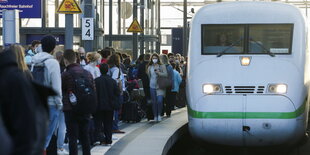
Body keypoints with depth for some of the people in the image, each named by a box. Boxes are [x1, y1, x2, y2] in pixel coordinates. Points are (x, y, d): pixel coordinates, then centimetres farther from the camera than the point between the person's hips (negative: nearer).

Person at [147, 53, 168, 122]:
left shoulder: (162, 66, 2)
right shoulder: (150, 67, 10)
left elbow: (166, 74, -5)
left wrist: (159, 73, -16)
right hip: (152, 86, 3)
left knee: (159, 100, -15)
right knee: (154, 102, 4)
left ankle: (159, 114, 1)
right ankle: (155, 116, 13)